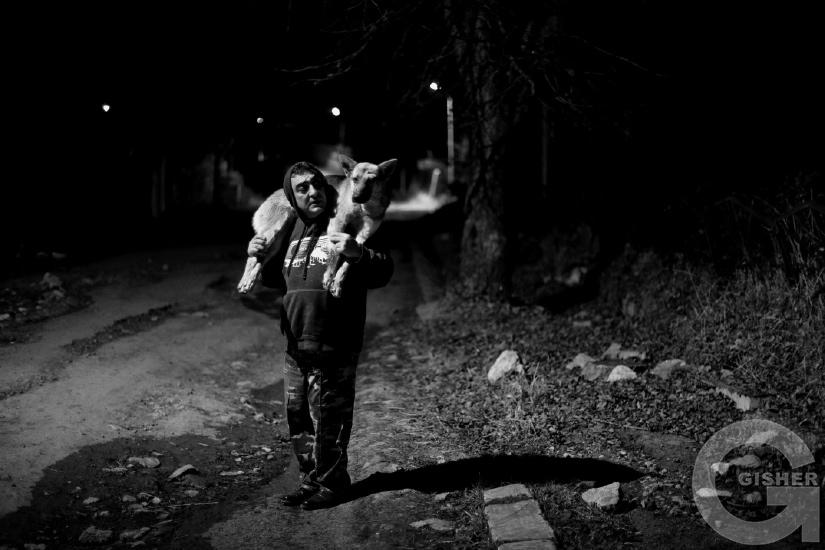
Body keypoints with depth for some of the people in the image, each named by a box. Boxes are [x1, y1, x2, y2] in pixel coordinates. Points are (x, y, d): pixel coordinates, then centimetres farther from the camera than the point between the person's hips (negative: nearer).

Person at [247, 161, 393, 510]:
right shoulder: (290, 231, 13)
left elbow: (383, 272, -15)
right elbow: (275, 278, 28)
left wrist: (358, 254, -35)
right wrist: (258, 257, 8)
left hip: (334, 347, -7)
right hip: (295, 346, 7)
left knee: (328, 419, 0)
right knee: (297, 417, 15)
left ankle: (331, 484, 17)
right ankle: (310, 480, 30)